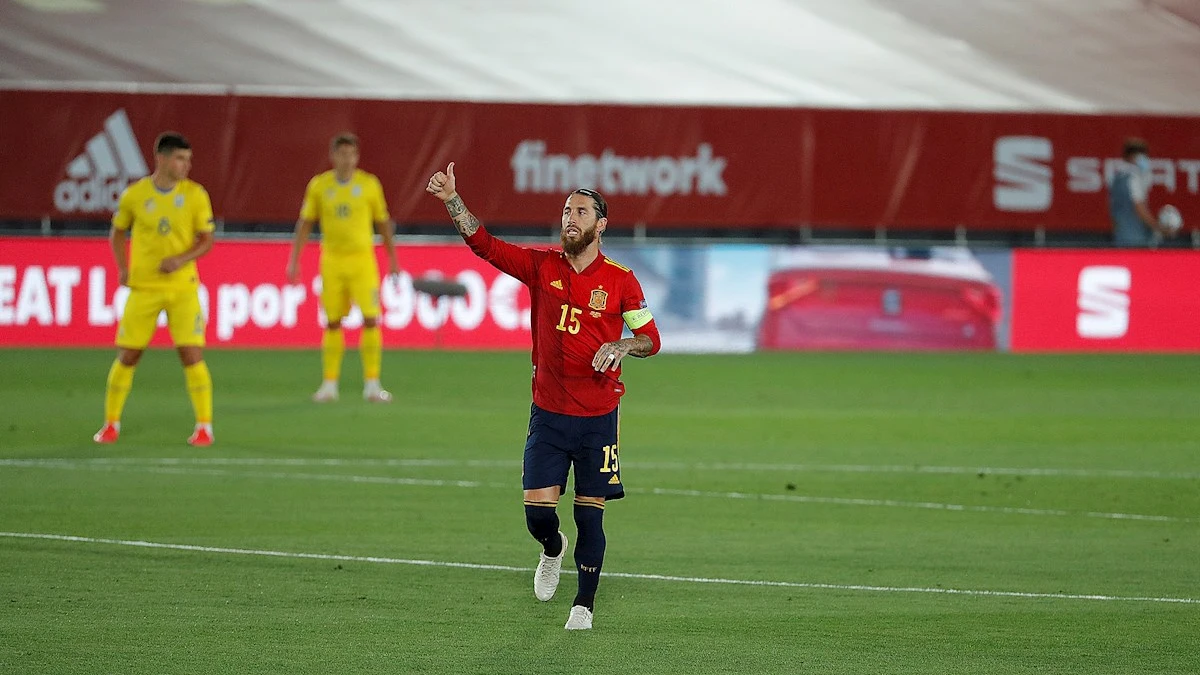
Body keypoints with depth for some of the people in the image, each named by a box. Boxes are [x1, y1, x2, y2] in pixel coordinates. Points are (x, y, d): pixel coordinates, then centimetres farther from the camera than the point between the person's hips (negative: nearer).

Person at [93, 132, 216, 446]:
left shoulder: (195, 195, -4)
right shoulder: (134, 195, -3)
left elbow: (207, 240, 1)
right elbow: (118, 232, 13)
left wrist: (182, 260, -17)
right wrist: (123, 268, 0)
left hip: (182, 287, -1)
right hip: (143, 287, 1)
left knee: (192, 356, -9)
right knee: (126, 357, 2)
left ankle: (204, 426, 1)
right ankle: (111, 424, 18)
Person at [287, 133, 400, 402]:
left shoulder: (369, 184, 1)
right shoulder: (319, 185, 2)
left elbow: (383, 223, 9)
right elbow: (305, 223, 7)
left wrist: (393, 259, 9)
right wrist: (294, 261, 3)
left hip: (362, 259, -1)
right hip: (332, 259, 1)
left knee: (370, 320, -9)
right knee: (332, 323, 4)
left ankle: (372, 384, -5)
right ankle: (329, 384, 11)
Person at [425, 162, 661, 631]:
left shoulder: (620, 280, -3)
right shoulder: (542, 266, 1)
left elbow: (650, 337, 4)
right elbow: (483, 243, -4)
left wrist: (621, 347, -17)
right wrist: (452, 200, -16)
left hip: (598, 418, -2)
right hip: (548, 414, 2)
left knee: (590, 517, -1)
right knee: (537, 512, -3)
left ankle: (584, 605, 13)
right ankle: (552, 550, 32)